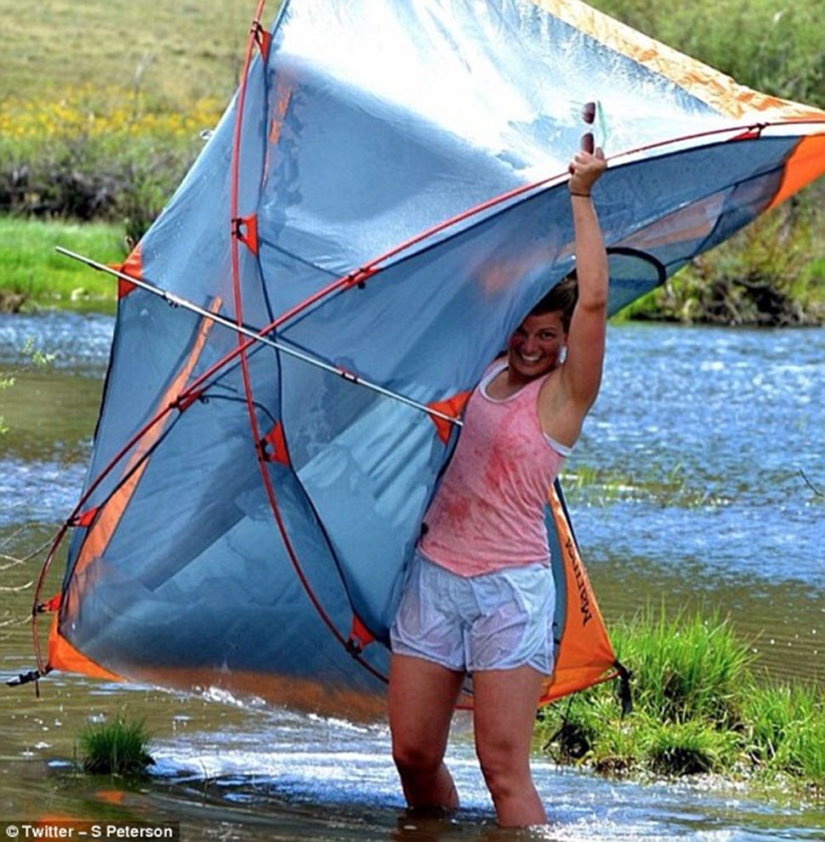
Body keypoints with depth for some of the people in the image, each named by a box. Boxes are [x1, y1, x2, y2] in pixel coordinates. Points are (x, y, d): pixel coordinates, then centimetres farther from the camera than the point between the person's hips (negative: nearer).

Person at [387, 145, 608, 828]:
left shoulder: (564, 393, -3)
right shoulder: (485, 374, 12)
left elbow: (594, 299, -16)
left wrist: (582, 196, -13)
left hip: (509, 590, -6)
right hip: (435, 575, 6)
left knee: (504, 766, -10)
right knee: (413, 754, 3)